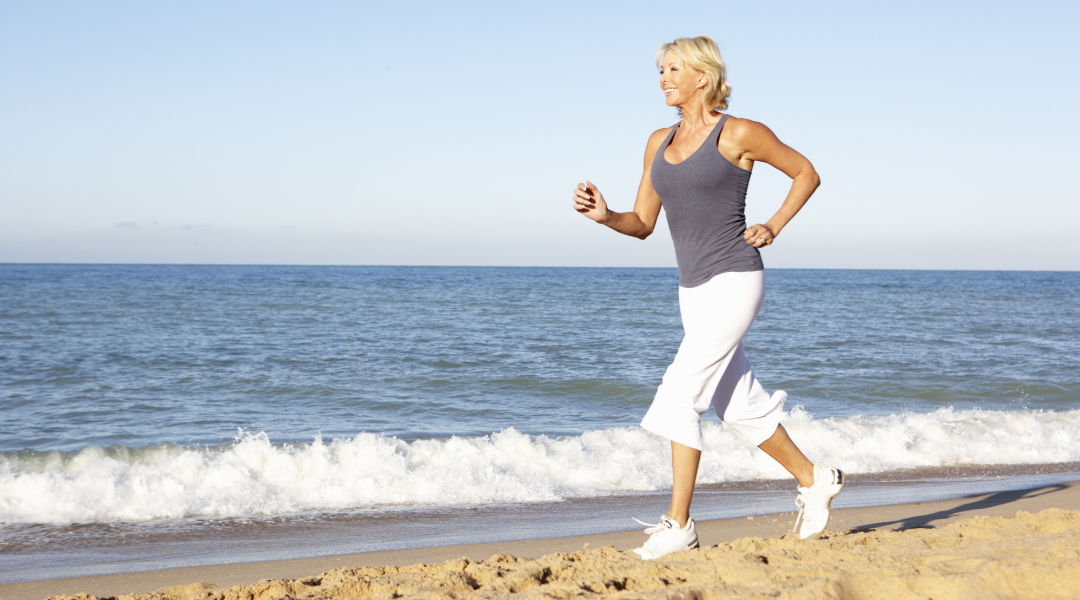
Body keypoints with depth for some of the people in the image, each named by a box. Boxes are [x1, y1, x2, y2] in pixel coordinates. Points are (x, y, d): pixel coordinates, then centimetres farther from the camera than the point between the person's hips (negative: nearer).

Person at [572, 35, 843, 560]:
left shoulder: (739, 134, -7)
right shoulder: (659, 143, 11)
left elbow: (806, 173, 4)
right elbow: (642, 224, 12)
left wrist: (773, 227, -6)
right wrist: (604, 215, -7)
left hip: (734, 282, -7)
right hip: (694, 290, 8)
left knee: (680, 394, -15)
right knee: (738, 404, 14)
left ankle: (678, 524, -9)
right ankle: (814, 481, 33)